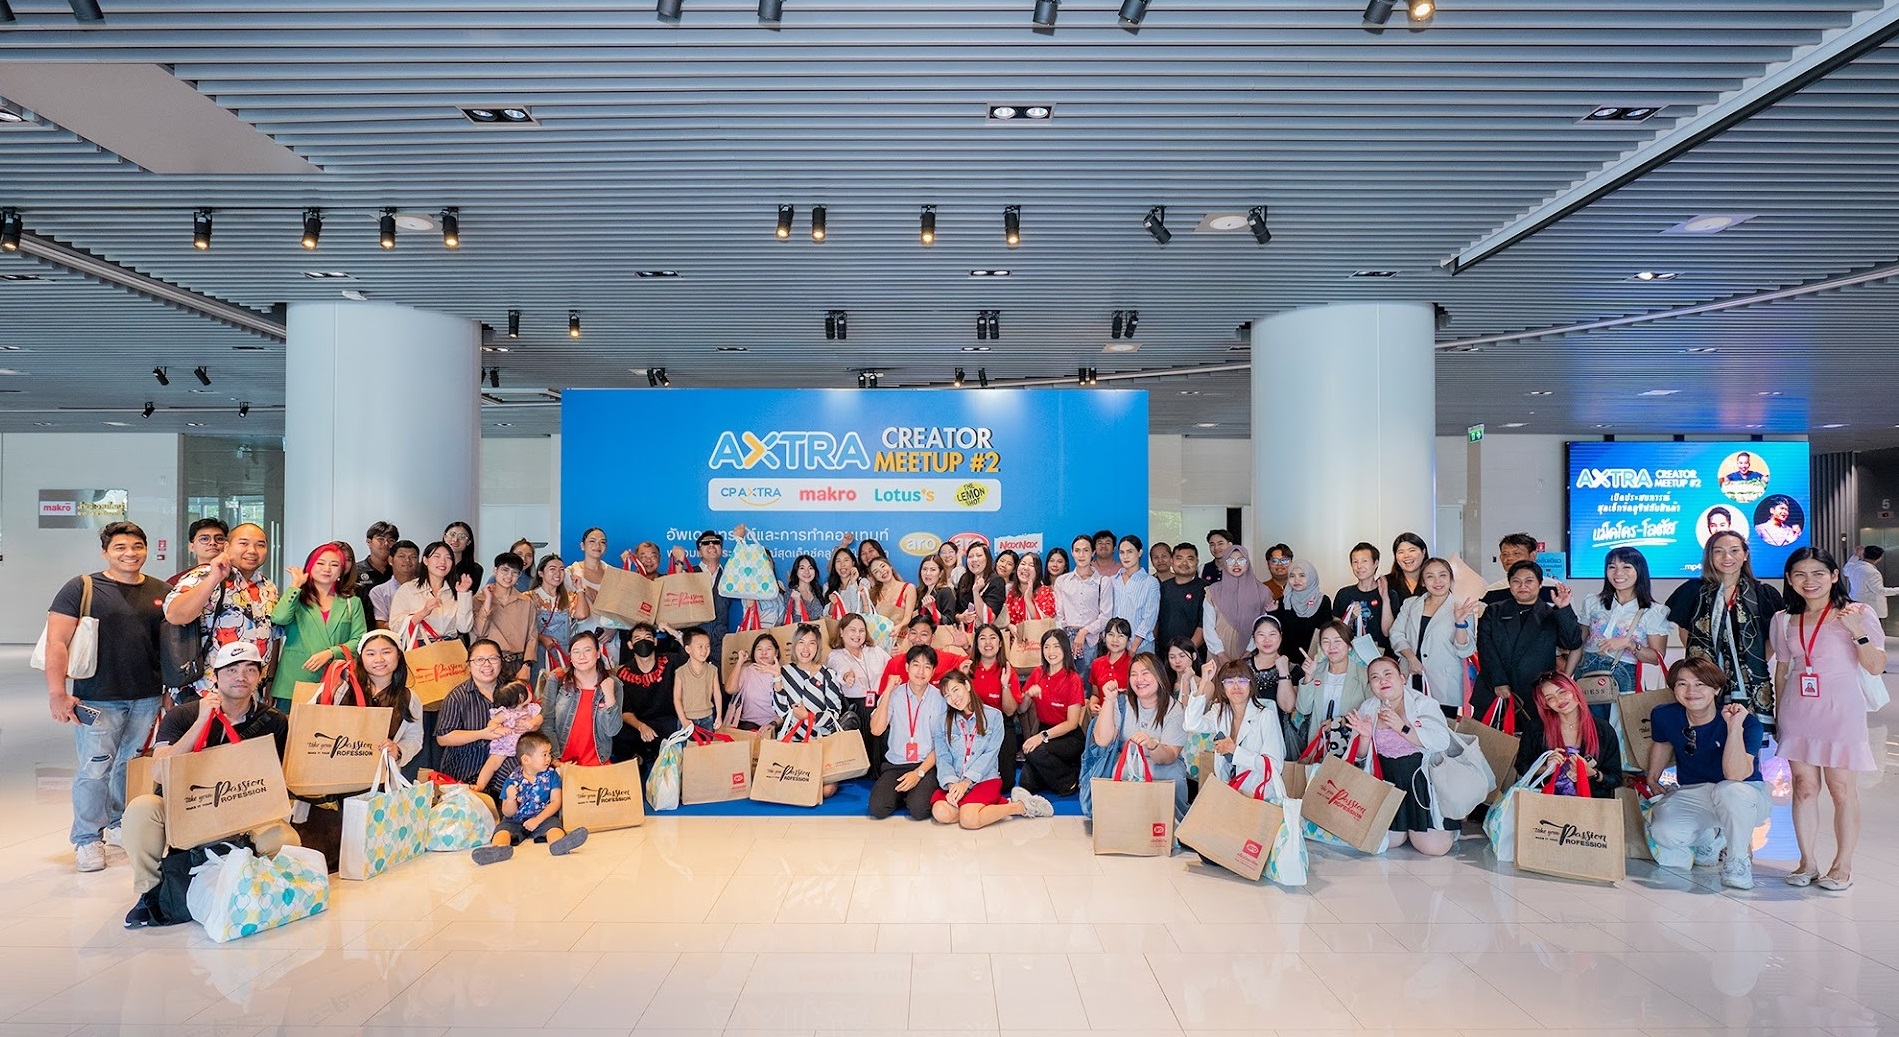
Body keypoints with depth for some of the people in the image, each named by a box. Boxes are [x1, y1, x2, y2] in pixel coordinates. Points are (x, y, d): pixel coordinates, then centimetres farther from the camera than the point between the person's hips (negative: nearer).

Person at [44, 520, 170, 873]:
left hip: (147, 698, 4)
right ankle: (87, 839, 15)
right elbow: (57, 642, -7)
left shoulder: (161, 591, 8)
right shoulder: (82, 588, -3)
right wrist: (57, 693, -14)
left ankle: (120, 823, 29)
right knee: (94, 770, -1)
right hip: (98, 699, -3)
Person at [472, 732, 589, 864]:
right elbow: (508, 813, 2)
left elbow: (556, 802, -2)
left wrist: (538, 820, -15)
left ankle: (559, 844, -64)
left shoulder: (551, 775, 5)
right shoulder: (513, 780, 1)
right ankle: (496, 850, -59)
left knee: (553, 825, -31)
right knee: (503, 829, -27)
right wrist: (511, 799, -21)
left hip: (544, 817, -1)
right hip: (515, 821, 1)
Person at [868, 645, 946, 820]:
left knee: (919, 809, -27)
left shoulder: (940, 698, -2)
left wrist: (919, 773, -12)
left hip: (927, 765, -2)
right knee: (877, 808, -21)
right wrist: (887, 693, -13)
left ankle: (922, 791, 6)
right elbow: (876, 730, -11)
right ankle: (901, 792, 9)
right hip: (895, 764, 2)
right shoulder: (894, 695, 2)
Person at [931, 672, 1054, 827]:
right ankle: (999, 805, -11)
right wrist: (951, 784, -17)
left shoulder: (993, 716, 0)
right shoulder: (943, 721, 6)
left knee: (969, 820, -29)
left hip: (985, 779, -3)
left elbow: (989, 754, -5)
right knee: (940, 813, -27)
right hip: (954, 781, 3)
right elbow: (943, 757, 1)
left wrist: (966, 782, -15)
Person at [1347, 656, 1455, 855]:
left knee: (1434, 847, -10)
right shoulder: (1367, 708, 5)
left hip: (1421, 781, -3)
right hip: (1387, 784, 4)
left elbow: (1442, 741, -19)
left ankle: (1447, 827, 24)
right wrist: (1365, 736, -14)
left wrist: (1403, 728, -26)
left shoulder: (1423, 703, -6)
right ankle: (1406, 827, 29)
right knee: (1388, 841, -3)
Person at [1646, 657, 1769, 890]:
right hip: (1691, 795, 4)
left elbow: (1736, 776, -35)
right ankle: (1712, 839, 12)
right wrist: (1651, 782, 24)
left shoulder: (1747, 723, -21)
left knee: (1729, 791, -41)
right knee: (1663, 834, -27)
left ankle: (1739, 857, -11)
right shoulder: (1664, 716, -8)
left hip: (1745, 798, -3)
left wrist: (1734, 727, -41)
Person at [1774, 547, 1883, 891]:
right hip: (1798, 712, 3)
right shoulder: (1784, 620, 7)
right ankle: (1808, 862, 15)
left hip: (1840, 711, -3)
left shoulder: (1857, 614, -3)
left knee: (1842, 789, 3)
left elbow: (1876, 667, -7)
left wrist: (1857, 631, -21)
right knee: (1804, 787, 6)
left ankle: (1843, 866, 15)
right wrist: (1778, 715, 13)